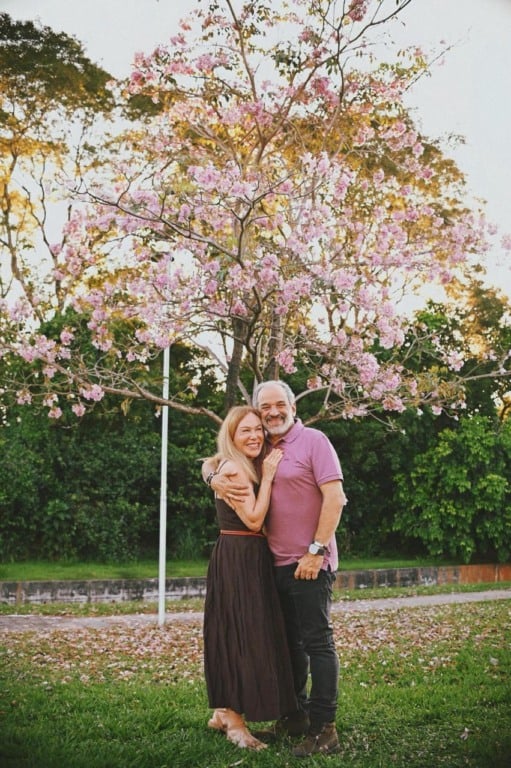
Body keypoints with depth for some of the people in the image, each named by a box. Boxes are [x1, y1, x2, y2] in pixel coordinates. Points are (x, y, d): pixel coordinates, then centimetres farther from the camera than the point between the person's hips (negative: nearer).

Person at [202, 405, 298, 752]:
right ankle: (235, 722, 4)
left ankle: (225, 712, 24)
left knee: (237, 635, 14)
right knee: (241, 635, -5)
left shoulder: (249, 467, 14)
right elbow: (254, 519, -20)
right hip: (238, 560, -10)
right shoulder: (233, 468, -16)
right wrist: (267, 478, -15)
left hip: (247, 559, 10)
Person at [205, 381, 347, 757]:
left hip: (309, 563, -7)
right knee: (289, 642, 15)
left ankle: (324, 729, 1)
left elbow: (335, 496, -13)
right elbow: (212, 461, 19)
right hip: (276, 563, 7)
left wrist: (315, 550, -17)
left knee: (317, 641, -4)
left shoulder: (313, 441, -6)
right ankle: (297, 714, 27)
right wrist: (214, 478, -6)